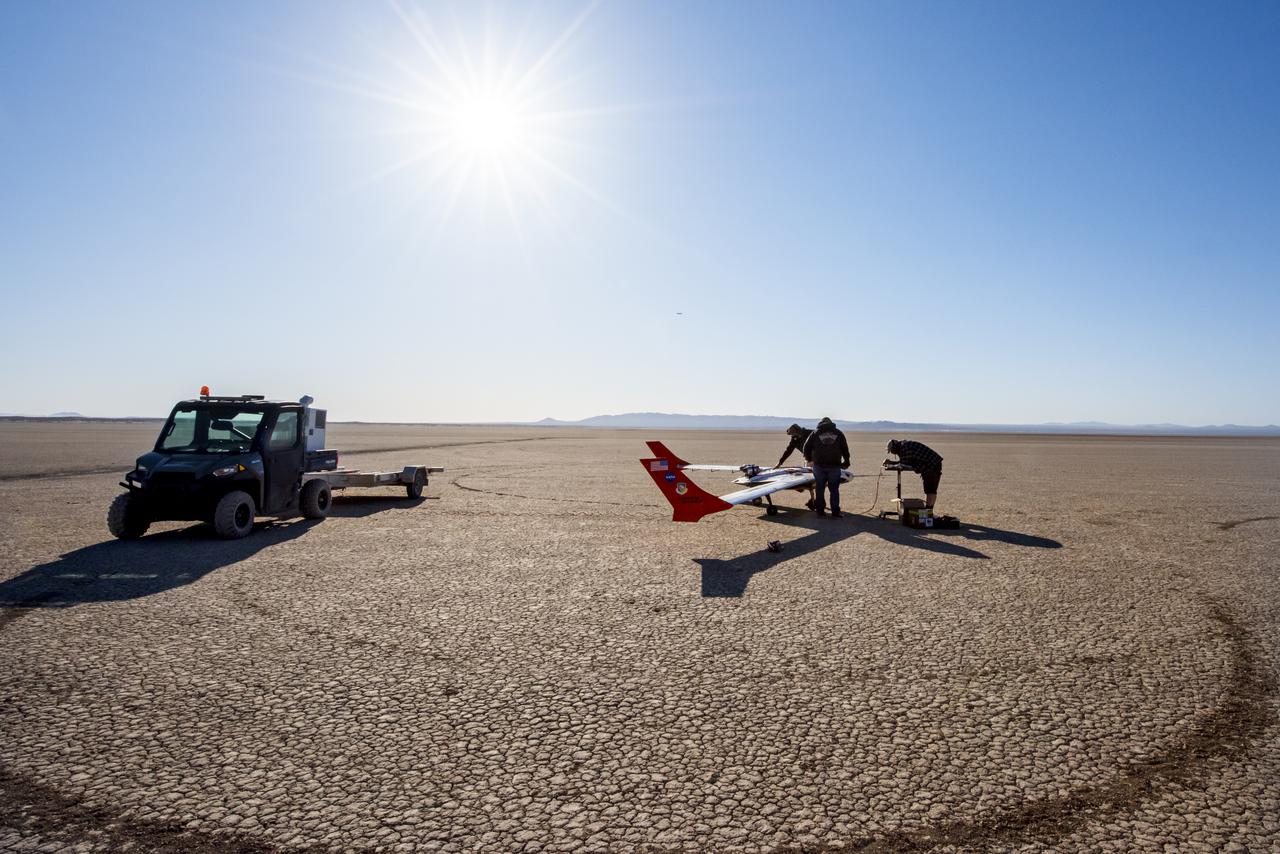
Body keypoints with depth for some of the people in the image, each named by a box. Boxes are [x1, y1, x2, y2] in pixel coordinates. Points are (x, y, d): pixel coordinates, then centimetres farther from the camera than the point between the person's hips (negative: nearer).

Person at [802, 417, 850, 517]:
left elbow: (806, 447, 7)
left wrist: (809, 460, 22)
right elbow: (845, 449, 10)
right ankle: (835, 513, 5)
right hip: (834, 467, 0)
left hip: (819, 466, 0)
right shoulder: (838, 433, 9)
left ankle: (820, 511, 14)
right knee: (834, 490, 6)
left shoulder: (815, 433, 6)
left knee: (820, 489, 10)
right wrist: (846, 462, 21)